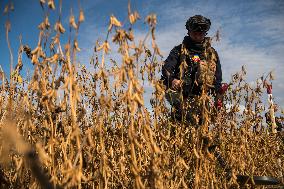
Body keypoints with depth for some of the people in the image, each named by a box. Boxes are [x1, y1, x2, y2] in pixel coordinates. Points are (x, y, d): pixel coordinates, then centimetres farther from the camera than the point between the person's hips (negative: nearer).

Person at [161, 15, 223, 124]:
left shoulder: (212, 53, 20)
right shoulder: (179, 50, 13)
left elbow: (218, 80, 21)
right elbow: (166, 69, 0)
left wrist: (218, 98, 9)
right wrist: (172, 80, -22)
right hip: (182, 98, -2)